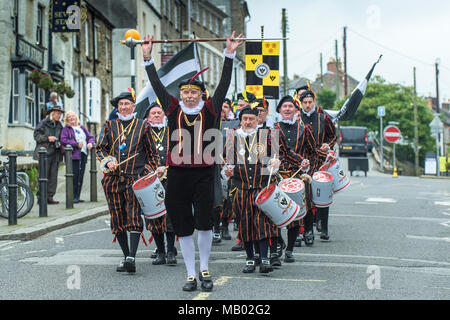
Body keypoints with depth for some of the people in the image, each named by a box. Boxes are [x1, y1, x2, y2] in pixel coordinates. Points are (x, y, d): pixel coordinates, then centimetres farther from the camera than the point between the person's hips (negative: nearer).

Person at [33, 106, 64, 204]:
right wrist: (47, 138, -17)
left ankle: (50, 197, 9)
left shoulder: (59, 125, 16)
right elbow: (36, 135, -5)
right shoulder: (43, 123, -2)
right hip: (45, 152, -6)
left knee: (53, 176, 4)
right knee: (44, 175, -7)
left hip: (55, 153, 6)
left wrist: (59, 142, 5)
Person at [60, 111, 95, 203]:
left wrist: (90, 143, 0)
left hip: (83, 154, 6)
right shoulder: (66, 129, 4)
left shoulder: (82, 128, 22)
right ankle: (73, 197, -10)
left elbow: (90, 137, 23)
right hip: (73, 155, -6)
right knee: (74, 176, -13)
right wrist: (76, 144, -15)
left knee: (81, 176, 4)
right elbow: (63, 140, -10)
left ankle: (77, 196, 10)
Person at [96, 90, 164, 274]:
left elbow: (151, 152, 14)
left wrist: (153, 170, 3)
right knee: (118, 219, 5)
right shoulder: (109, 126, 13)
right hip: (113, 179, 3)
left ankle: (132, 258, -22)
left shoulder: (143, 126, 9)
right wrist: (107, 161, -8)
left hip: (136, 178, -3)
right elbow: (100, 148, 11)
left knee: (134, 216, -15)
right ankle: (125, 256, 17)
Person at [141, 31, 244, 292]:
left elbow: (224, 84, -1)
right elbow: (157, 85, 9)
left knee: (204, 223, -8)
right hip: (177, 175, 2)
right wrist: (148, 58, 7)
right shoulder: (173, 109, 7)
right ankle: (191, 275, 17)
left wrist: (230, 55, -5)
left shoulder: (210, 110, 3)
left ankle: (205, 269, 15)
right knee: (183, 227, 6)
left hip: (204, 175, -2)